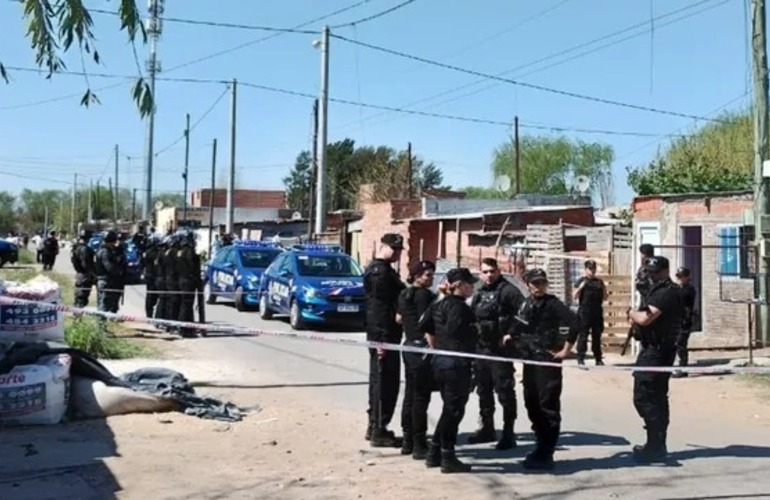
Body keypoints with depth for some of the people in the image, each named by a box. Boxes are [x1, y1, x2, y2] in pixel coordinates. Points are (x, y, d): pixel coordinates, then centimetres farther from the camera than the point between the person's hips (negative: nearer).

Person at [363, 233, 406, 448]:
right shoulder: (380, 271, -15)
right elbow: (379, 307, -22)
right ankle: (379, 432, 1)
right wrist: (382, 340, -26)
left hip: (382, 336, 11)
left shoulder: (382, 269, 18)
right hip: (383, 336, -11)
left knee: (379, 381, 17)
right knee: (385, 383, -5)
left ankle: (375, 426, 27)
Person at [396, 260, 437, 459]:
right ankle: (419, 446, -1)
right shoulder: (424, 295, -13)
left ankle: (408, 442, 21)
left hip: (409, 346, 9)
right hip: (422, 348, -9)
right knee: (421, 397, -5)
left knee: (410, 394, 14)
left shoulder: (404, 294, 12)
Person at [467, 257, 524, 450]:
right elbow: (471, 318, 21)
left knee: (505, 391, -4)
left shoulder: (508, 290, -9)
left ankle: (508, 433, 2)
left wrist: (512, 334, -21)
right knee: (483, 390, 15)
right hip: (481, 348, 8)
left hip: (500, 349, -8)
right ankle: (487, 428, 27)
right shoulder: (479, 294, 16)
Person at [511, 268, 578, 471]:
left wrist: (565, 349, -18)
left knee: (548, 407, -6)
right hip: (530, 361, 8)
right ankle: (541, 448, 24)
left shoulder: (552, 303, -10)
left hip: (548, 361, -8)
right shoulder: (525, 304, 12)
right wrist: (514, 339, 9)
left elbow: (574, 322, -22)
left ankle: (546, 455, -1)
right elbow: (520, 328, 26)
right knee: (532, 406, 12)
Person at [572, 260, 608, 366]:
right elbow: (574, 296, -3)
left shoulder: (599, 282, 12)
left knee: (597, 336, 9)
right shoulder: (581, 281, 2)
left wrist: (603, 287, -2)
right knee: (583, 336, -4)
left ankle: (598, 359, 15)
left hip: (597, 313, 4)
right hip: (584, 313, -4)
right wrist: (581, 286, -16)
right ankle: (580, 358, -1)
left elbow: (605, 297, 13)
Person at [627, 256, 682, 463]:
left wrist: (632, 313, -7)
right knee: (655, 397, 15)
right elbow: (649, 318, 19)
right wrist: (636, 317, -1)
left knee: (644, 398, -10)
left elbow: (645, 318, -26)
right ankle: (656, 445, 24)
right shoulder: (659, 290, 18)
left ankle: (656, 447, -7)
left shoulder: (667, 292, -16)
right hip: (656, 350, 11)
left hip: (656, 351, -11)